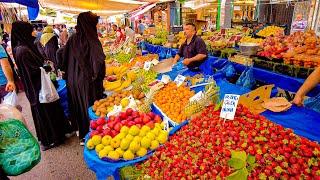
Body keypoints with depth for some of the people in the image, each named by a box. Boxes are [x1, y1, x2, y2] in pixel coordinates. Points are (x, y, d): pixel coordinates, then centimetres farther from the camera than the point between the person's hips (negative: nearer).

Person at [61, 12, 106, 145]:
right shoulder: (92, 41, -16)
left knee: (79, 106, 20)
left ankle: (82, 135, 38)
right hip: (88, 80, -6)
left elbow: (65, 60, 7)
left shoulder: (72, 40, 1)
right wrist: (98, 76, -8)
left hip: (73, 80, 6)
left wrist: (68, 76, 17)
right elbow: (99, 62, -23)